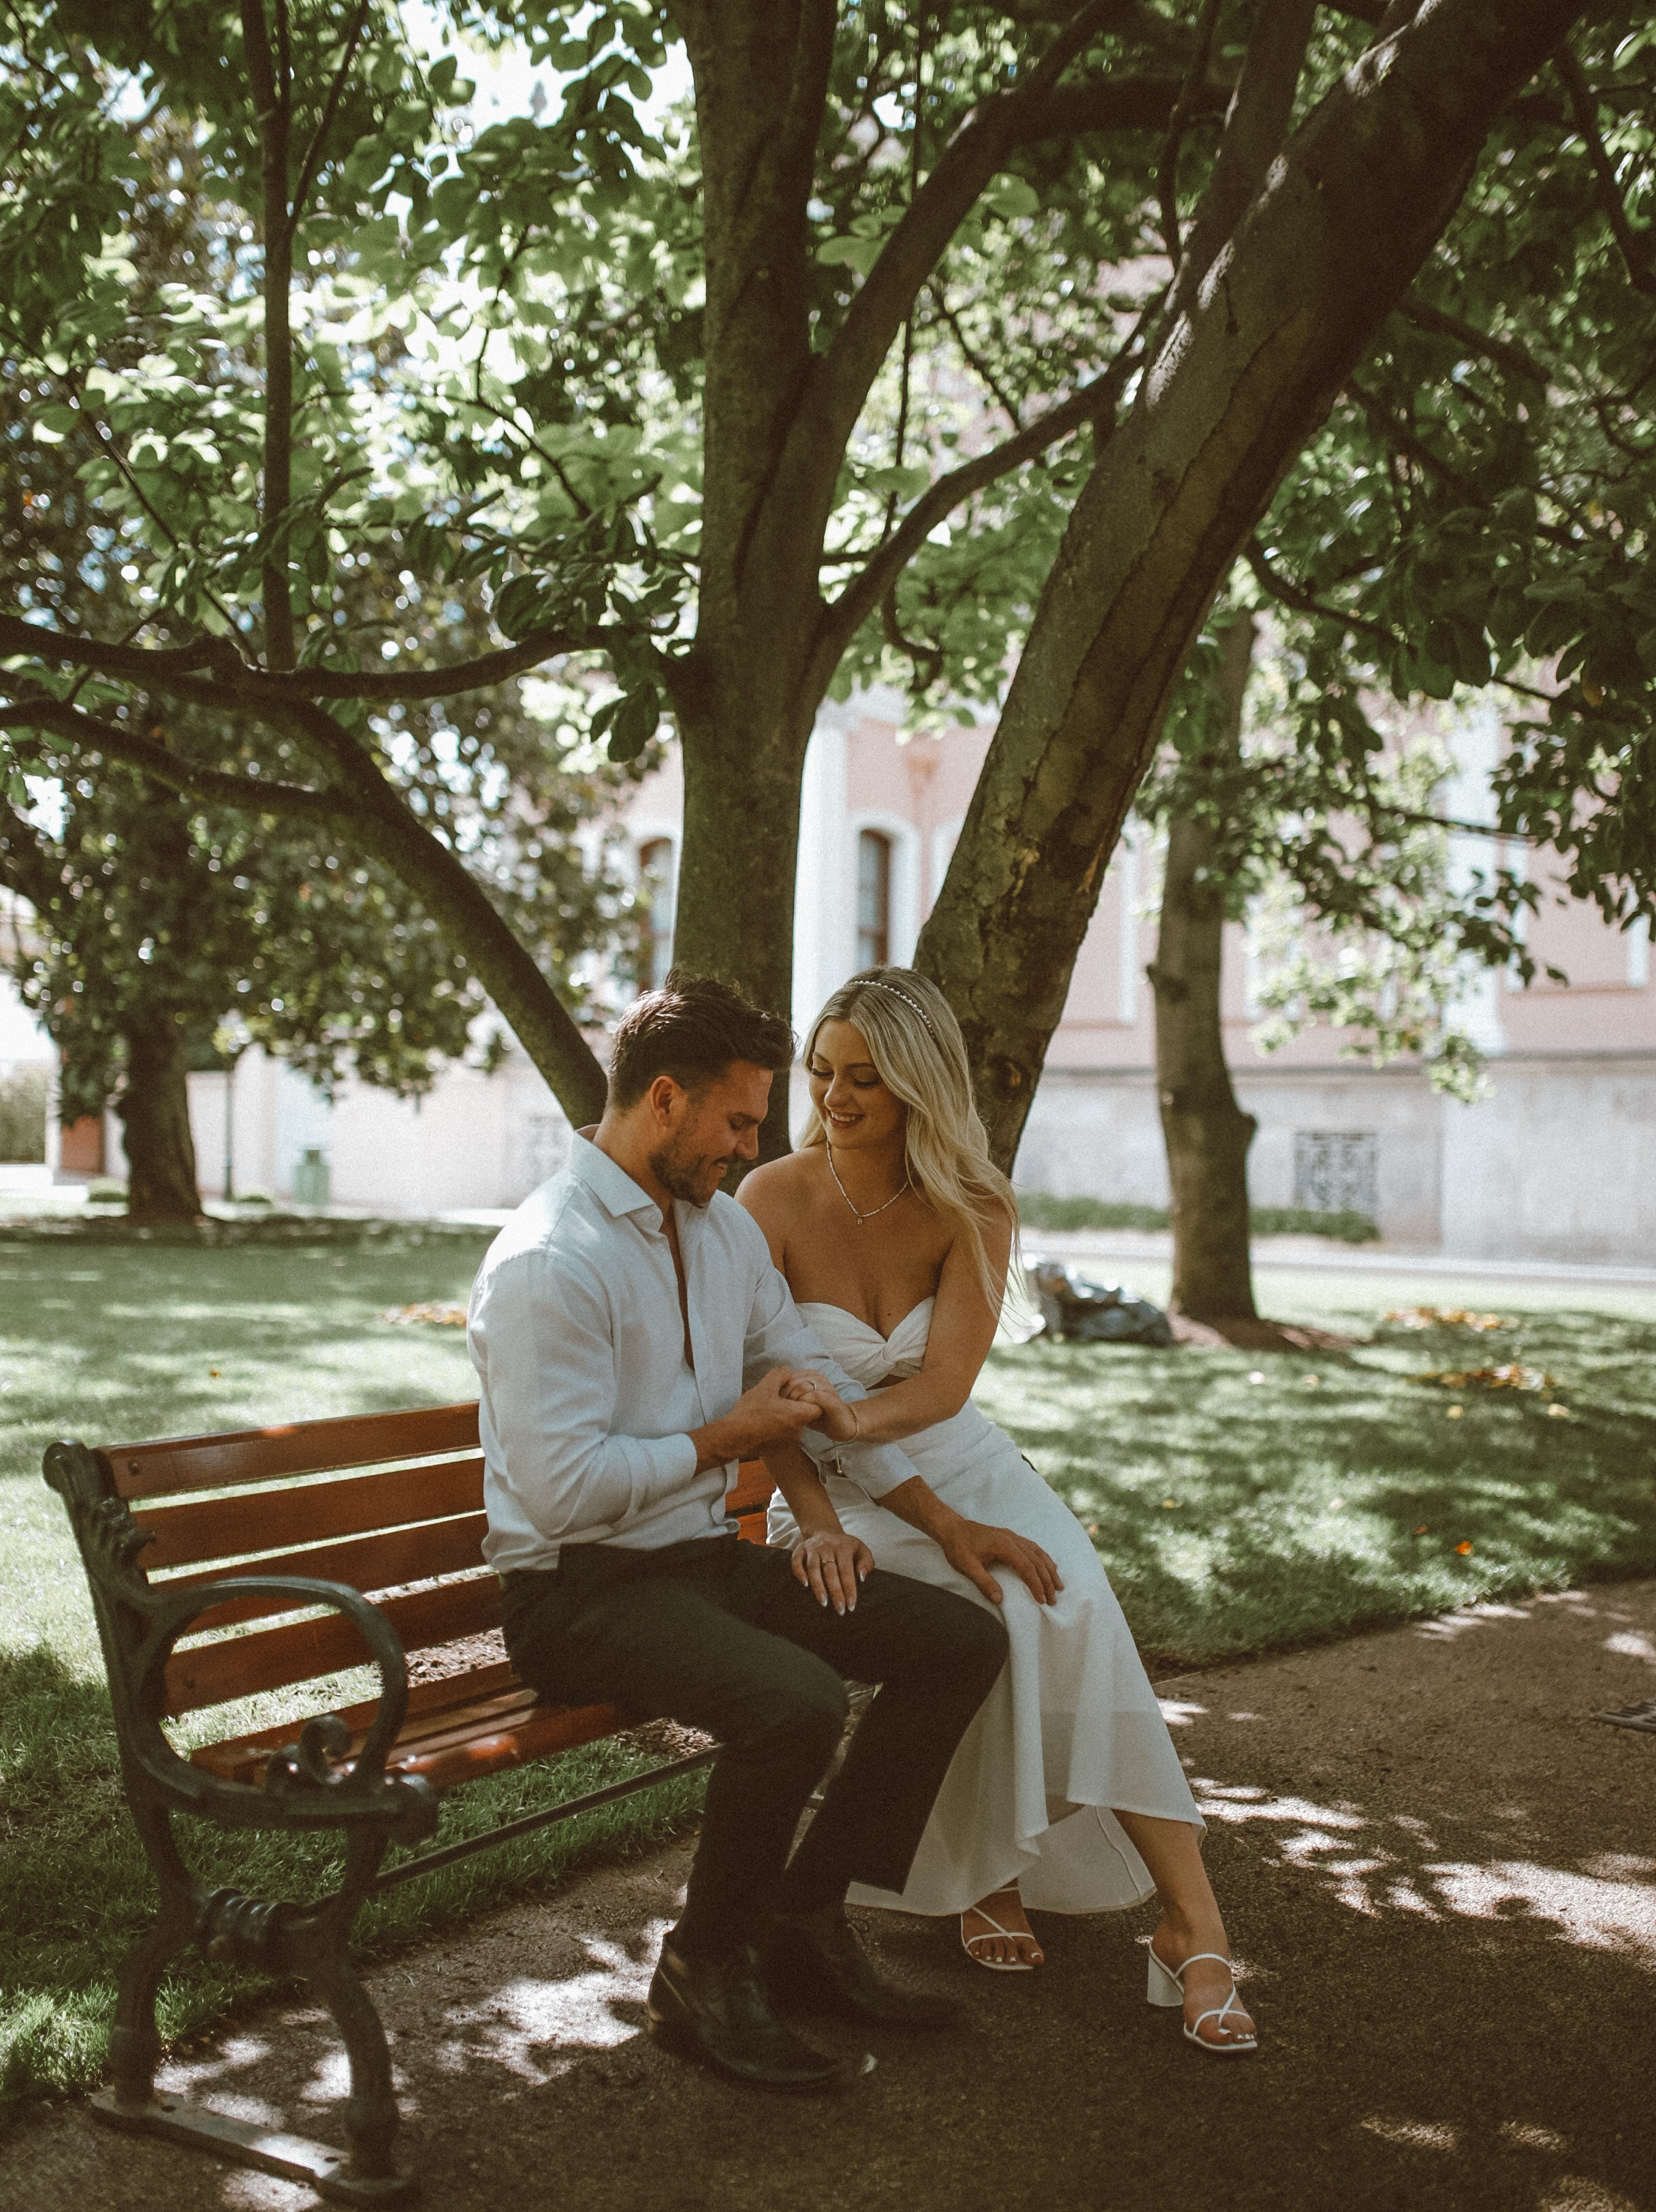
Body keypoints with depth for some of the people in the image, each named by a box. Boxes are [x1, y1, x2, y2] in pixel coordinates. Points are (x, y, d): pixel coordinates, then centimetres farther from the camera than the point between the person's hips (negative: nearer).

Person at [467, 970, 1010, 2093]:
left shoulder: (728, 1225, 10)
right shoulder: (546, 1265, -18)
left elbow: (817, 1378, 19)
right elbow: (563, 1488, -24)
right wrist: (725, 1438, -12)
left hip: (710, 1556, 9)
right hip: (583, 1589, -8)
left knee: (965, 1638, -3)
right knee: (797, 1700, -33)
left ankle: (805, 1916, 6)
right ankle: (703, 1971, -7)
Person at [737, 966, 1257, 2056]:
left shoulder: (973, 1209, -6)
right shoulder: (775, 1200, -11)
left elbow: (943, 1386, -16)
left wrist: (854, 1417, -40)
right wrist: (941, 1525, -23)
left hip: (964, 1462, 2)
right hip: (845, 1497, -2)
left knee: (1075, 1608, -27)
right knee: (991, 1615, -31)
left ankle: (1194, 1926, -24)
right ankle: (988, 1873, -7)